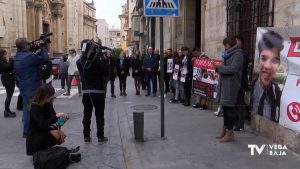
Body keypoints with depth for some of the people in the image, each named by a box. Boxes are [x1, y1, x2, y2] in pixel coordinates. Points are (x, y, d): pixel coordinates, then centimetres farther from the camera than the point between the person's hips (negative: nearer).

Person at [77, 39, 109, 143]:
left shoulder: (79, 62, -2)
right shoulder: (97, 60, -17)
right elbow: (106, 72, -9)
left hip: (85, 91, 4)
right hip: (98, 91, -4)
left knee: (86, 114, 12)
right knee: (99, 115, 5)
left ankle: (86, 136, 17)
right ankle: (100, 136, 9)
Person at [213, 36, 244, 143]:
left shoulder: (238, 54, -10)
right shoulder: (229, 54, 17)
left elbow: (232, 69, -20)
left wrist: (220, 66, -12)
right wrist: (218, 67, 5)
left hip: (231, 85, -9)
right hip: (225, 83, 9)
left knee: (229, 107, -6)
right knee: (225, 106, 14)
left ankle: (230, 133, 1)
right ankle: (225, 129, 25)